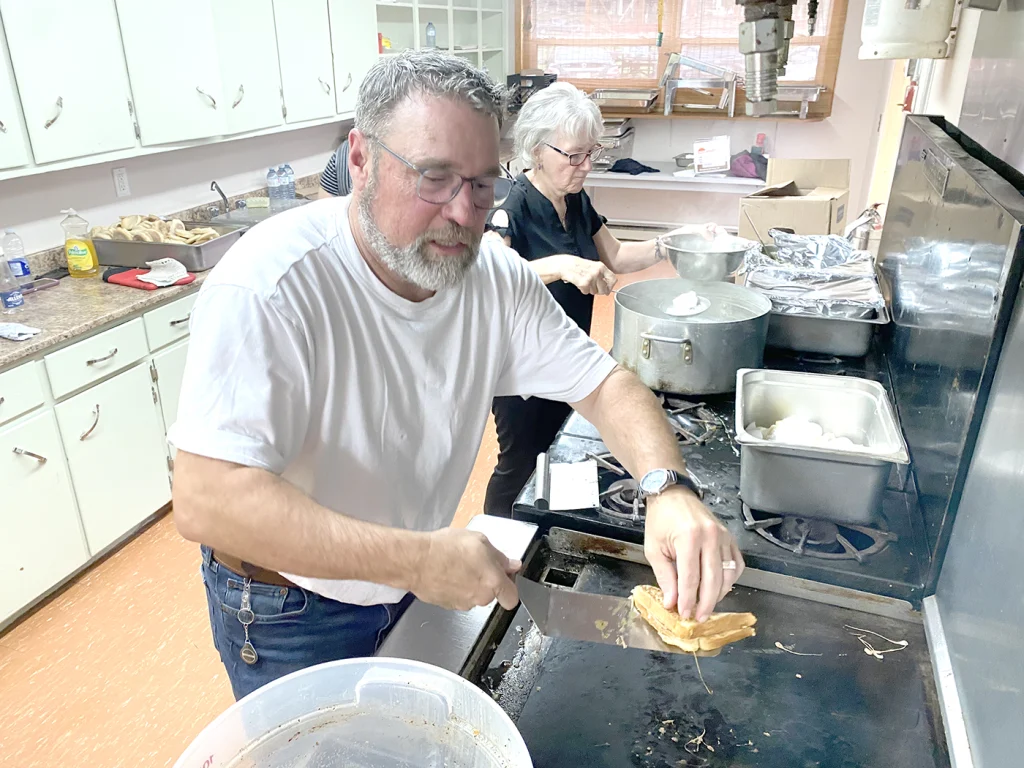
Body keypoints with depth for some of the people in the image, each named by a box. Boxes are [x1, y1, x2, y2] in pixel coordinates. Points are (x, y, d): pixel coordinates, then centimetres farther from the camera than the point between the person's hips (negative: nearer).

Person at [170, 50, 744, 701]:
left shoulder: (497, 276, -12)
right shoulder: (270, 287, -31)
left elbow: (604, 384, -10)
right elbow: (206, 499, -37)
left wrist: (668, 490, -30)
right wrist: (416, 559, -40)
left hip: (421, 582, 6)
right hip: (290, 614, -5)